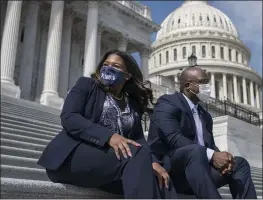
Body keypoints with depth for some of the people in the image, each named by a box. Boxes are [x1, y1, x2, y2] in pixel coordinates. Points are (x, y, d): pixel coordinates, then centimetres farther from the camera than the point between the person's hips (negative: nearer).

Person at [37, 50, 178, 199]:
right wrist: (109, 136, -24)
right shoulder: (86, 85, 7)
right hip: (74, 155, -4)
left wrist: (152, 161, -15)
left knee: (158, 178, -22)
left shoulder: (134, 104, 19)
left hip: (108, 163, 5)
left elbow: (139, 139, 9)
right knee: (135, 154, -30)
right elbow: (68, 118, -9)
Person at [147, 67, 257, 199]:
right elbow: (174, 139, -18)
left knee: (239, 163, -5)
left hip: (198, 173, 8)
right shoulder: (167, 103, -3)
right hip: (166, 169, -7)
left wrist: (221, 158, -12)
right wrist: (212, 155, -26)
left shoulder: (205, 115, 22)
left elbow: (210, 145, 12)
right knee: (196, 151, -34)